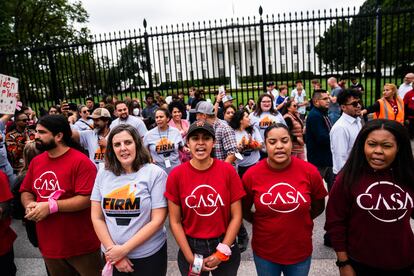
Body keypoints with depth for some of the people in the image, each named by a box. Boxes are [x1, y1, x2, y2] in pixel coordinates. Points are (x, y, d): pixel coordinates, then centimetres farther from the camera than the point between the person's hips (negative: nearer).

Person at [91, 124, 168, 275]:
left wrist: (124, 249, -15)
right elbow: (96, 218, 1)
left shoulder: (155, 174, -12)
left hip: (149, 256, -3)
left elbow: (157, 220, -14)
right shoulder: (103, 174, 0)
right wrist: (112, 249, -8)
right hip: (112, 255, 3)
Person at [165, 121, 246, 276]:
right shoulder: (176, 175, -11)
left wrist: (222, 252, -9)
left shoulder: (228, 171, -11)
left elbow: (236, 216, -7)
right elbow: (175, 221, -6)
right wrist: (191, 258, -9)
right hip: (191, 248, 0)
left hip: (225, 247, 0)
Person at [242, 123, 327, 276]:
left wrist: (299, 219, -1)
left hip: (301, 251, 1)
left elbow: (319, 206, 4)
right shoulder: (251, 175, -15)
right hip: (264, 253, -1)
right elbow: (244, 210, 0)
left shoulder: (310, 171, -13)